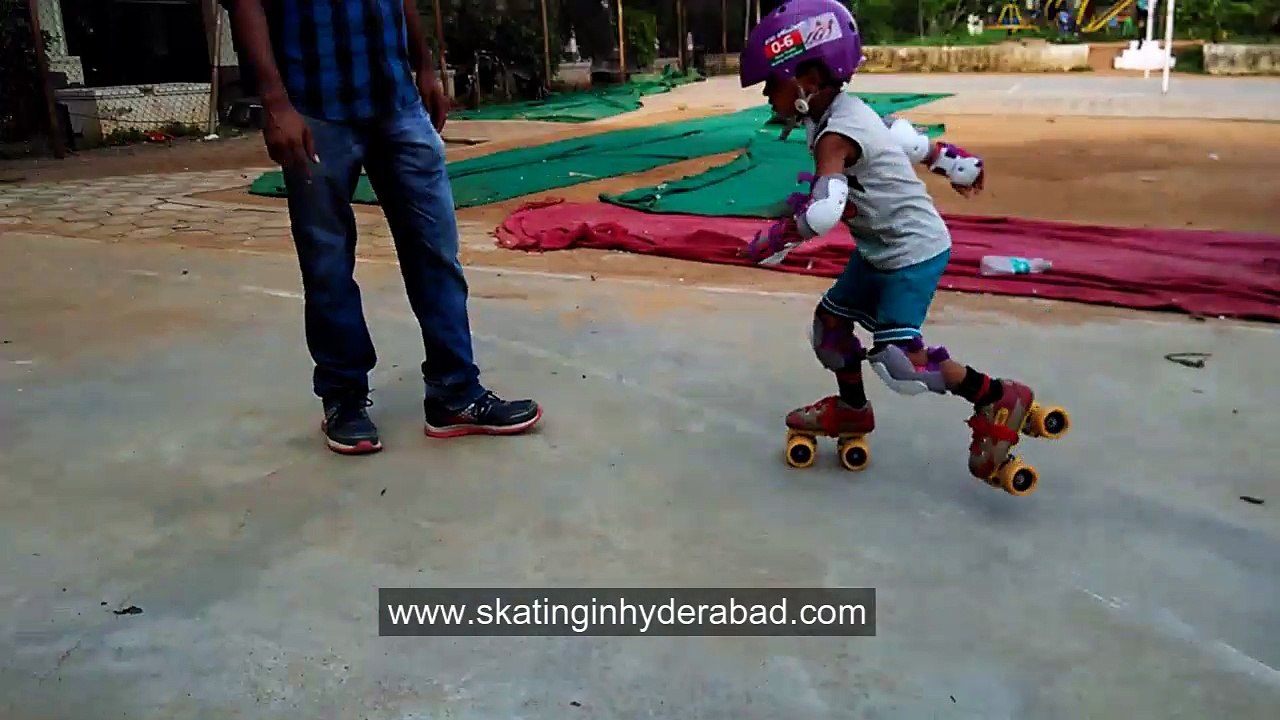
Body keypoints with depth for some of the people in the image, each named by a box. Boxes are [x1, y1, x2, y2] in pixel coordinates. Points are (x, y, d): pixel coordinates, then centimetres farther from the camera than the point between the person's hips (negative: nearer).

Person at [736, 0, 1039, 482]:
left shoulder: (835, 135, -25)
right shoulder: (851, 112, 4)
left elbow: (823, 212, -36)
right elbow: (911, 140, 17)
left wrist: (771, 242, -22)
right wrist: (956, 165, 30)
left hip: (915, 252, -10)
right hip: (880, 250, 10)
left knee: (897, 358, -13)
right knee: (831, 319, 15)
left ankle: (999, 399, 3)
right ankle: (852, 410, 32)